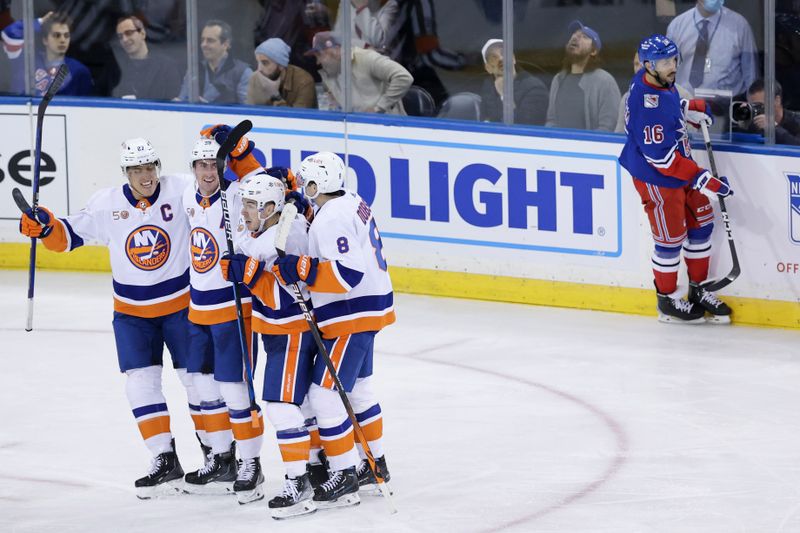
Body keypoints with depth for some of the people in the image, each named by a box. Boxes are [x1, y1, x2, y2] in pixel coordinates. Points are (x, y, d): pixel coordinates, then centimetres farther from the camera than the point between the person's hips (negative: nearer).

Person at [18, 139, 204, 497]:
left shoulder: (181, 191, -15)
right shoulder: (107, 205, -9)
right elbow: (67, 236, -1)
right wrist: (44, 225, -20)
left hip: (182, 303, -2)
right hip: (132, 313, 2)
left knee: (198, 379, 6)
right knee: (141, 383, -5)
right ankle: (166, 463, 1)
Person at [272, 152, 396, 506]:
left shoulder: (332, 220, -22)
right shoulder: (352, 203, 9)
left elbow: (348, 274, -30)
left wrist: (302, 269, -32)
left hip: (351, 317, -11)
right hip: (368, 307, 11)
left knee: (325, 394, -9)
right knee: (357, 390, 23)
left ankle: (345, 477, -7)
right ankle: (375, 464, 33)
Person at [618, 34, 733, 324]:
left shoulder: (661, 82, -3)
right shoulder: (646, 104, -31)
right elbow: (661, 156, -31)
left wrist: (691, 108, 10)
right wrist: (702, 179, -30)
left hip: (679, 168, 10)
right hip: (656, 179, -10)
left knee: (701, 223, 17)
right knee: (671, 238, 3)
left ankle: (699, 291, 31)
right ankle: (667, 301, 21)